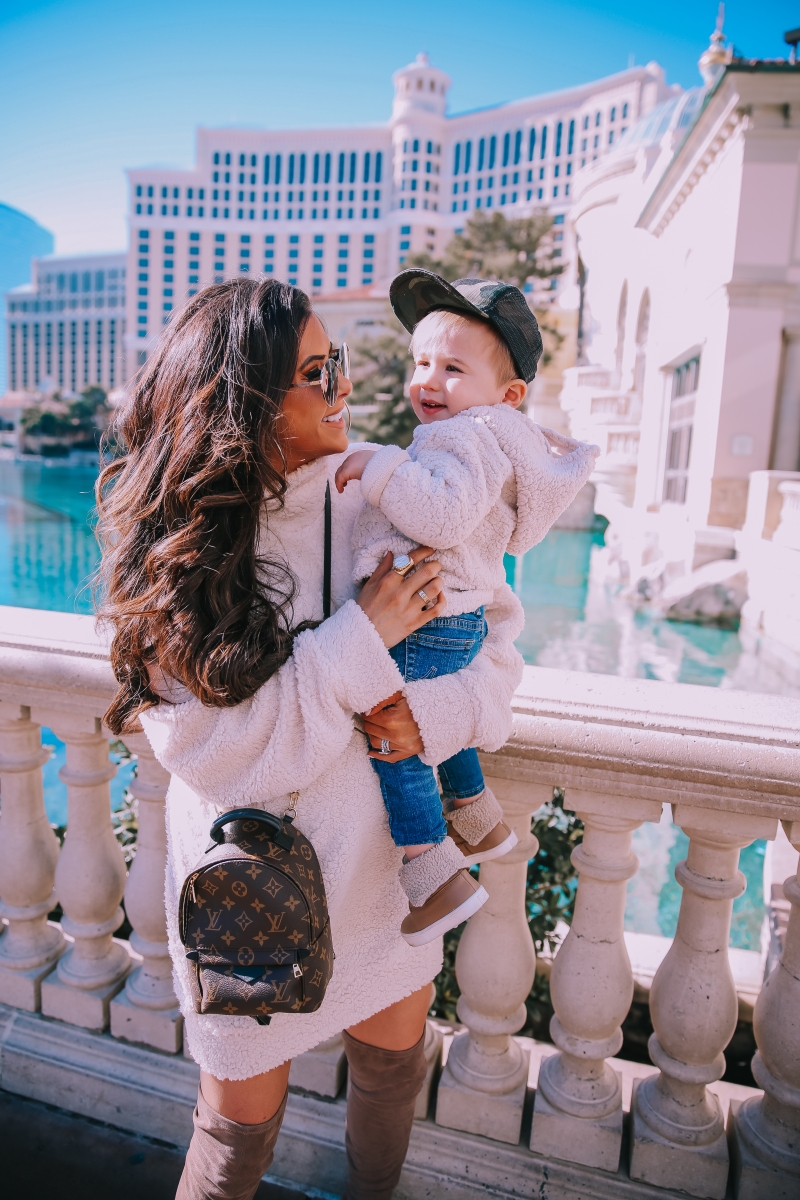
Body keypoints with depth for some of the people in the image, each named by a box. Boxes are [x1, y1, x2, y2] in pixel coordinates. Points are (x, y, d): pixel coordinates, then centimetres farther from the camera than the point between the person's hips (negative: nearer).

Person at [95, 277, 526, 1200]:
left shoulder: (372, 504, -9)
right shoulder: (169, 550, -16)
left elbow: (494, 628, -2)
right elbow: (212, 753, -22)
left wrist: (436, 712, -21)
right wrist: (361, 637, -27)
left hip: (383, 857, 4)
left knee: (394, 1060, 25)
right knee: (242, 1121, 16)